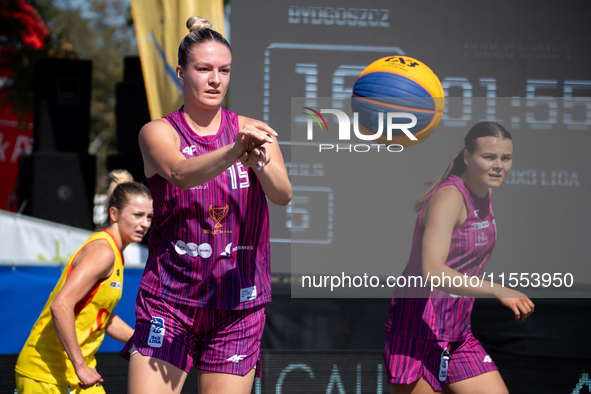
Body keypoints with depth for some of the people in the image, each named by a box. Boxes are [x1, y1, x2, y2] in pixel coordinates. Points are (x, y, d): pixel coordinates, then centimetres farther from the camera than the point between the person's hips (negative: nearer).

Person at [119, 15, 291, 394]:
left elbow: (283, 194, -14)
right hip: (169, 299, -2)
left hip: (239, 305, 2)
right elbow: (181, 174, -24)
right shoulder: (158, 133, -2)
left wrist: (259, 162, -37)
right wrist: (233, 151, -44)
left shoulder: (254, 132, 3)